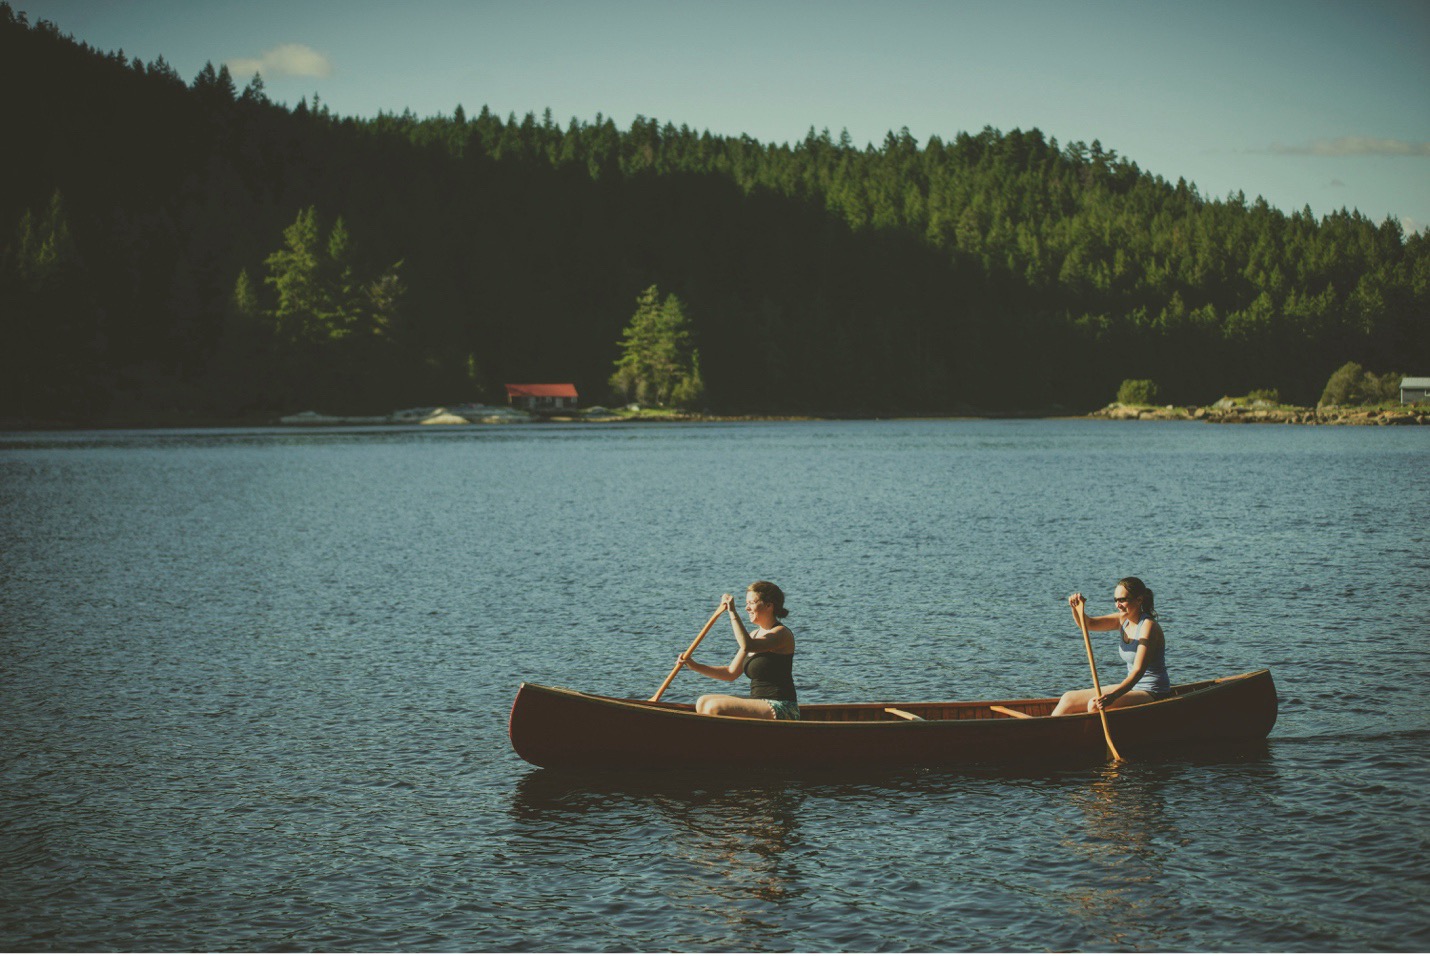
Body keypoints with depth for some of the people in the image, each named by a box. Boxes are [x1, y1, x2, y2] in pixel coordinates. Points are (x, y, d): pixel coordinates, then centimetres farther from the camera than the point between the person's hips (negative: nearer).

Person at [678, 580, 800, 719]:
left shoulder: (782, 633, -12)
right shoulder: (756, 635, 16)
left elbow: (747, 646, -30)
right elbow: (731, 673, 16)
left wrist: (732, 612, -25)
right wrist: (695, 666, 6)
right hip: (761, 704, 9)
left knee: (715, 708, -22)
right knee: (703, 703, 2)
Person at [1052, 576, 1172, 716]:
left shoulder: (1148, 626, -19)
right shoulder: (1123, 620, 5)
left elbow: (1138, 671, -28)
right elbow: (1088, 624, -1)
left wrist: (1113, 696, -41)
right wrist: (1077, 610, -25)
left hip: (1152, 694, -9)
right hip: (1131, 687, 9)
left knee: (1095, 705, -29)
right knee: (1068, 699, 2)